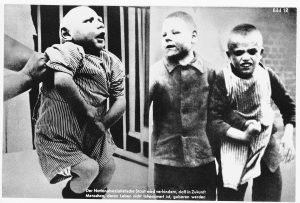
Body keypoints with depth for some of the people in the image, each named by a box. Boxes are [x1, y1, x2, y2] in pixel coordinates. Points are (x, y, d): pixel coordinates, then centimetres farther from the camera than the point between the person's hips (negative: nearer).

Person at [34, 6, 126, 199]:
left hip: (93, 133, 7)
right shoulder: (68, 51, -25)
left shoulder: (112, 62, -3)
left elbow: (120, 100, -4)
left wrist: (101, 125, -16)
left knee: (108, 167, 13)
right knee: (89, 169, -17)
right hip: (58, 136, -7)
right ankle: (71, 194, 17)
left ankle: (93, 194, 44)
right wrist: (87, 111, -32)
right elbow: (61, 81, -45)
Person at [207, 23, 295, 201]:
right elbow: (214, 120, -19)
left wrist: (288, 135, -4)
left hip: (266, 146, 3)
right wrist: (243, 135, -28)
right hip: (234, 150, -3)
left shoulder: (268, 76, -6)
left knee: (271, 194, 13)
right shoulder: (223, 80, -17)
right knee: (229, 196, 8)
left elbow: (288, 106, 8)